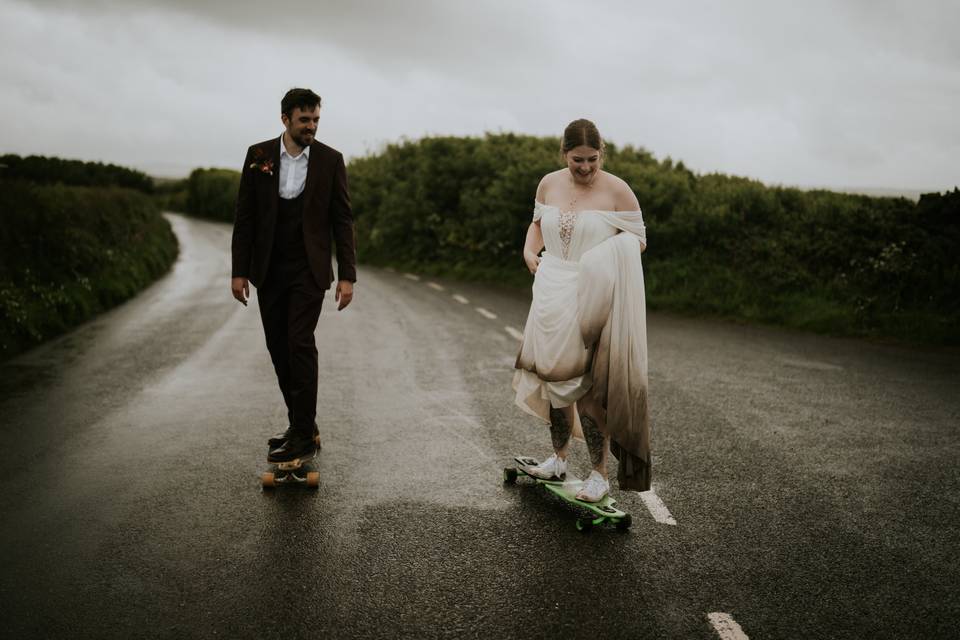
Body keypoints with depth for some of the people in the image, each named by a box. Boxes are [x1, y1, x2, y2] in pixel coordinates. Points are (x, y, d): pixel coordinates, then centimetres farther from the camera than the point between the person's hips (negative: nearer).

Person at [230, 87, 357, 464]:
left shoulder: (330, 160, -2)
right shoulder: (258, 155, 1)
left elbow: (342, 221, -2)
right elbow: (244, 217, 3)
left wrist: (347, 275, -7)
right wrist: (239, 271, -1)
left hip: (309, 270, -3)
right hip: (269, 271, 3)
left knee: (300, 344, -13)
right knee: (279, 349, 7)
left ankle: (303, 434, -6)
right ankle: (301, 426, 19)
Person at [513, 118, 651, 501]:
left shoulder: (617, 190, -8)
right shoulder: (549, 184, 5)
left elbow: (639, 239, -3)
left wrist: (610, 251, -21)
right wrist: (529, 250, 4)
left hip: (593, 295, -5)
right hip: (552, 292, 5)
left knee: (587, 385, -6)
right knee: (554, 376, 14)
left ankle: (600, 474, 8)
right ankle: (559, 459, 32)